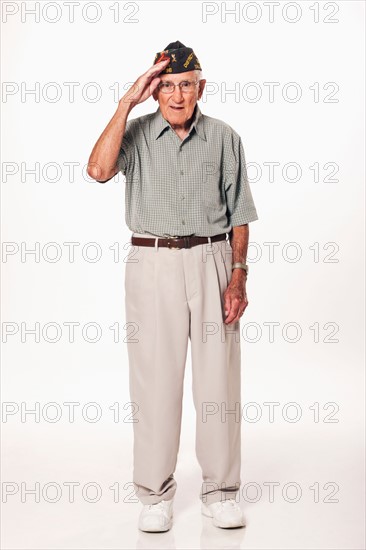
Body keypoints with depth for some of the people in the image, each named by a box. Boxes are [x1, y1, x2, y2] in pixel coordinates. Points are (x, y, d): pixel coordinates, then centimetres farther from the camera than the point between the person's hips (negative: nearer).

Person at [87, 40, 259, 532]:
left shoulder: (224, 138, 5)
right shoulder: (137, 132, 3)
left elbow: (238, 213, 7)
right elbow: (99, 170, -18)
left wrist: (238, 275, -2)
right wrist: (128, 102, -14)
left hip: (212, 261, 1)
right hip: (152, 264, 0)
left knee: (219, 381, 4)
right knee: (156, 379, 4)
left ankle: (220, 492, 19)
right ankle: (155, 494, 18)